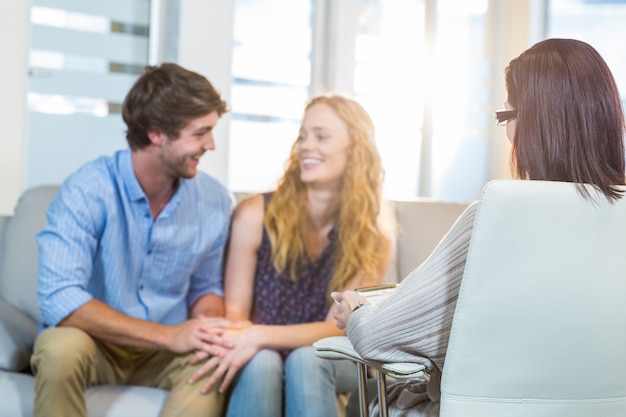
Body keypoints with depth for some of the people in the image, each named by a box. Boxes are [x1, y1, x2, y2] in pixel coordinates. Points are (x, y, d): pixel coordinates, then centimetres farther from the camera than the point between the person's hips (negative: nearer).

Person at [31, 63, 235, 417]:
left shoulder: (215, 201, -4)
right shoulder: (88, 190, -18)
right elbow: (59, 300, -27)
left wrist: (207, 324, -15)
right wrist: (168, 335, -29)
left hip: (165, 351, 3)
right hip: (95, 345, -3)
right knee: (62, 346, -37)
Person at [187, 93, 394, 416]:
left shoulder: (372, 238, -7)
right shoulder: (255, 214, -8)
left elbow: (337, 329, -13)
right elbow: (235, 311, -5)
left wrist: (260, 337, -29)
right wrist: (243, 342, -30)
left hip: (328, 361, 0)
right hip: (262, 355, 0)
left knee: (306, 359, -34)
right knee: (261, 362, -35)